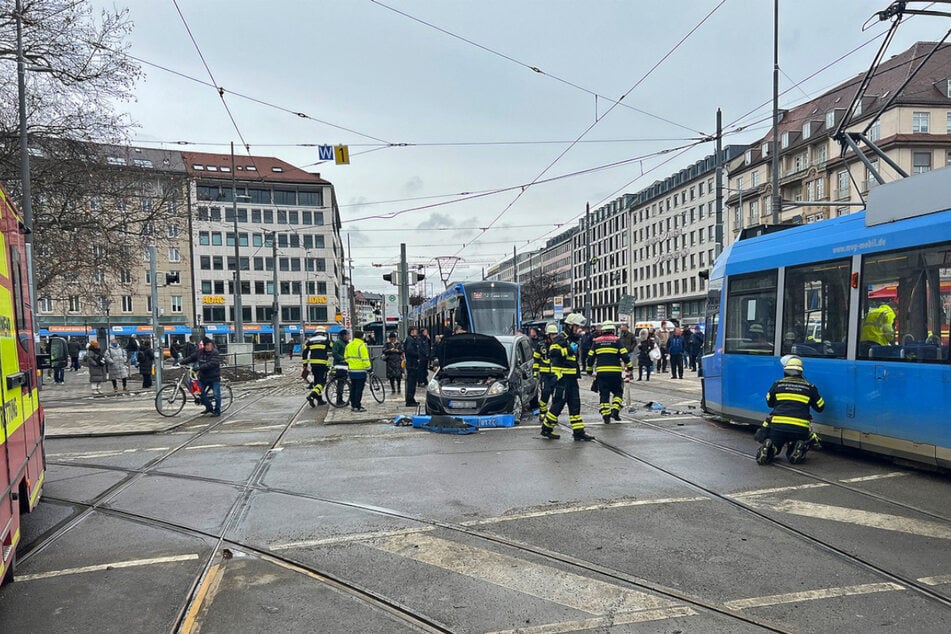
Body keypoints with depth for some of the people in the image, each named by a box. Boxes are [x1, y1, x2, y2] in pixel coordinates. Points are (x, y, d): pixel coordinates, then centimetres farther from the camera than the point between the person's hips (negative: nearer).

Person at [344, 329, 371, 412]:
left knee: (353, 388, 15)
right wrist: (368, 367, -10)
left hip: (351, 370, 7)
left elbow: (346, 357, 17)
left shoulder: (348, 345, 11)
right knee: (359, 389, -4)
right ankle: (357, 406, -4)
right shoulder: (361, 346, -13)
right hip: (360, 370, -7)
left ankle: (353, 405, 21)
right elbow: (365, 358, -16)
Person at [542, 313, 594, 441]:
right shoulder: (561, 338, -10)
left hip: (571, 377, 9)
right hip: (562, 376, -9)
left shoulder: (573, 339, 20)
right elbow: (552, 352, -26)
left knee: (575, 404, 7)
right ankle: (546, 428, 6)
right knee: (559, 402, -5)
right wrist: (569, 350, -25)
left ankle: (579, 432, 10)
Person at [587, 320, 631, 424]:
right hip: (615, 372, -2)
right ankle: (615, 410, -1)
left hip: (601, 372, 2)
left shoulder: (596, 341, 7)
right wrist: (629, 367, 7)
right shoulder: (617, 341, 0)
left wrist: (589, 369, 20)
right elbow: (625, 356, -4)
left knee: (604, 394, 8)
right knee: (618, 392, 14)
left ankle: (605, 415, 3)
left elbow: (590, 357, 9)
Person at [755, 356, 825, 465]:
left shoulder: (777, 384, 7)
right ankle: (799, 449, -9)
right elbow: (820, 407, 17)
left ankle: (767, 448, -16)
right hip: (800, 429, 1)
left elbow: (769, 403, 20)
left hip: (777, 426, -1)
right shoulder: (809, 387, 8)